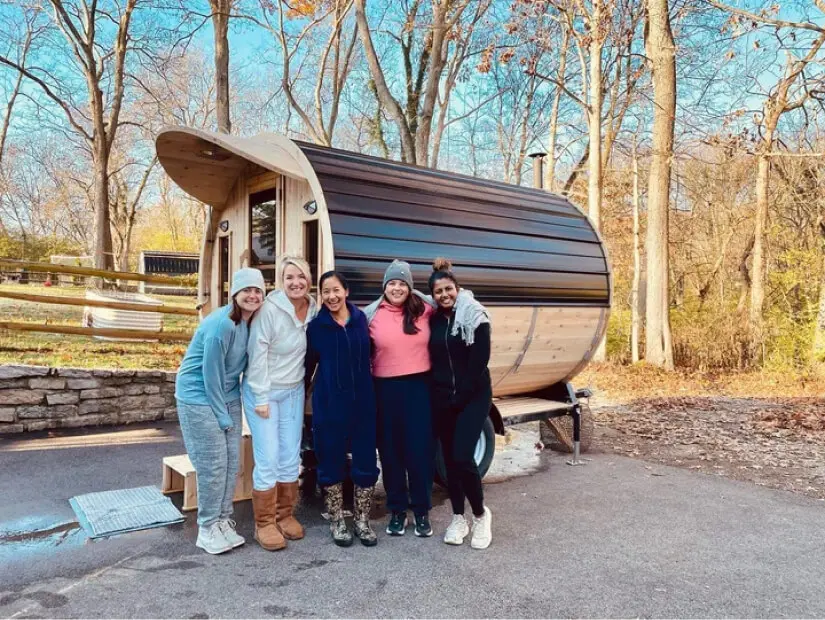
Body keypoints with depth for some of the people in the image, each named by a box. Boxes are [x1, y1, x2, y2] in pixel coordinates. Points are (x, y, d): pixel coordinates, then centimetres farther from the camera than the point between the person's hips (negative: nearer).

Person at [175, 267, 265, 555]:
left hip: (228, 397, 7)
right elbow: (211, 373, -20)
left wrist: (229, 410, 6)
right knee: (212, 464, -4)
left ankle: (223, 521, 22)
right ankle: (207, 528, 12)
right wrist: (222, 416, -13)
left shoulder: (251, 322, -1)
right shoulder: (221, 324, -24)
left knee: (231, 462, 8)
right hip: (199, 397, -7)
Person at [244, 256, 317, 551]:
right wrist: (261, 398, -16)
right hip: (263, 390, -5)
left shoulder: (313, 309, -3)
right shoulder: (270, 309, -20)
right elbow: (257, 355, -18)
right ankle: (264, 524, 11)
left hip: (294, 391, 6)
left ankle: (285, 515, 25)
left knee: (291, 457, 10)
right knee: (268, 458, -4)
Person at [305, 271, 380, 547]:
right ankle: (337, 522, 25)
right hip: (329, 403, -2)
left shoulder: (361, 319, 2)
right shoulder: (316, 326, -3)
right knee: (332, 461, 8)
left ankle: (362, 521, 22)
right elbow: (309, 363, 4)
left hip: (363, 401, 2)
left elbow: (366, 356, 8)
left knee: (365, 461, 6)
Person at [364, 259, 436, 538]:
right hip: (386, 389, 0)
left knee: (419, 449, 4)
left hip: (419, 386, 0)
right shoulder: (371, 315, 0)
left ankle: (422, 510, 21)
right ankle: (397, 510, 25)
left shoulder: (425, 310, 1)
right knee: (390, 450, 9)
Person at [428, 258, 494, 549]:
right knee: (449, 458, 9)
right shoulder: (433, 319, 7)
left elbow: (479, 361, -13)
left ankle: (481, 514, 10)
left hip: (473, 397, -5)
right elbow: (433, 358, 10)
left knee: (462, 457, -13)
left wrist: (460, 396, -13)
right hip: (442, 398, 5)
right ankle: (458, 518, 24)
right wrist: (439, 394, 1)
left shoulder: (474, 316, -8)